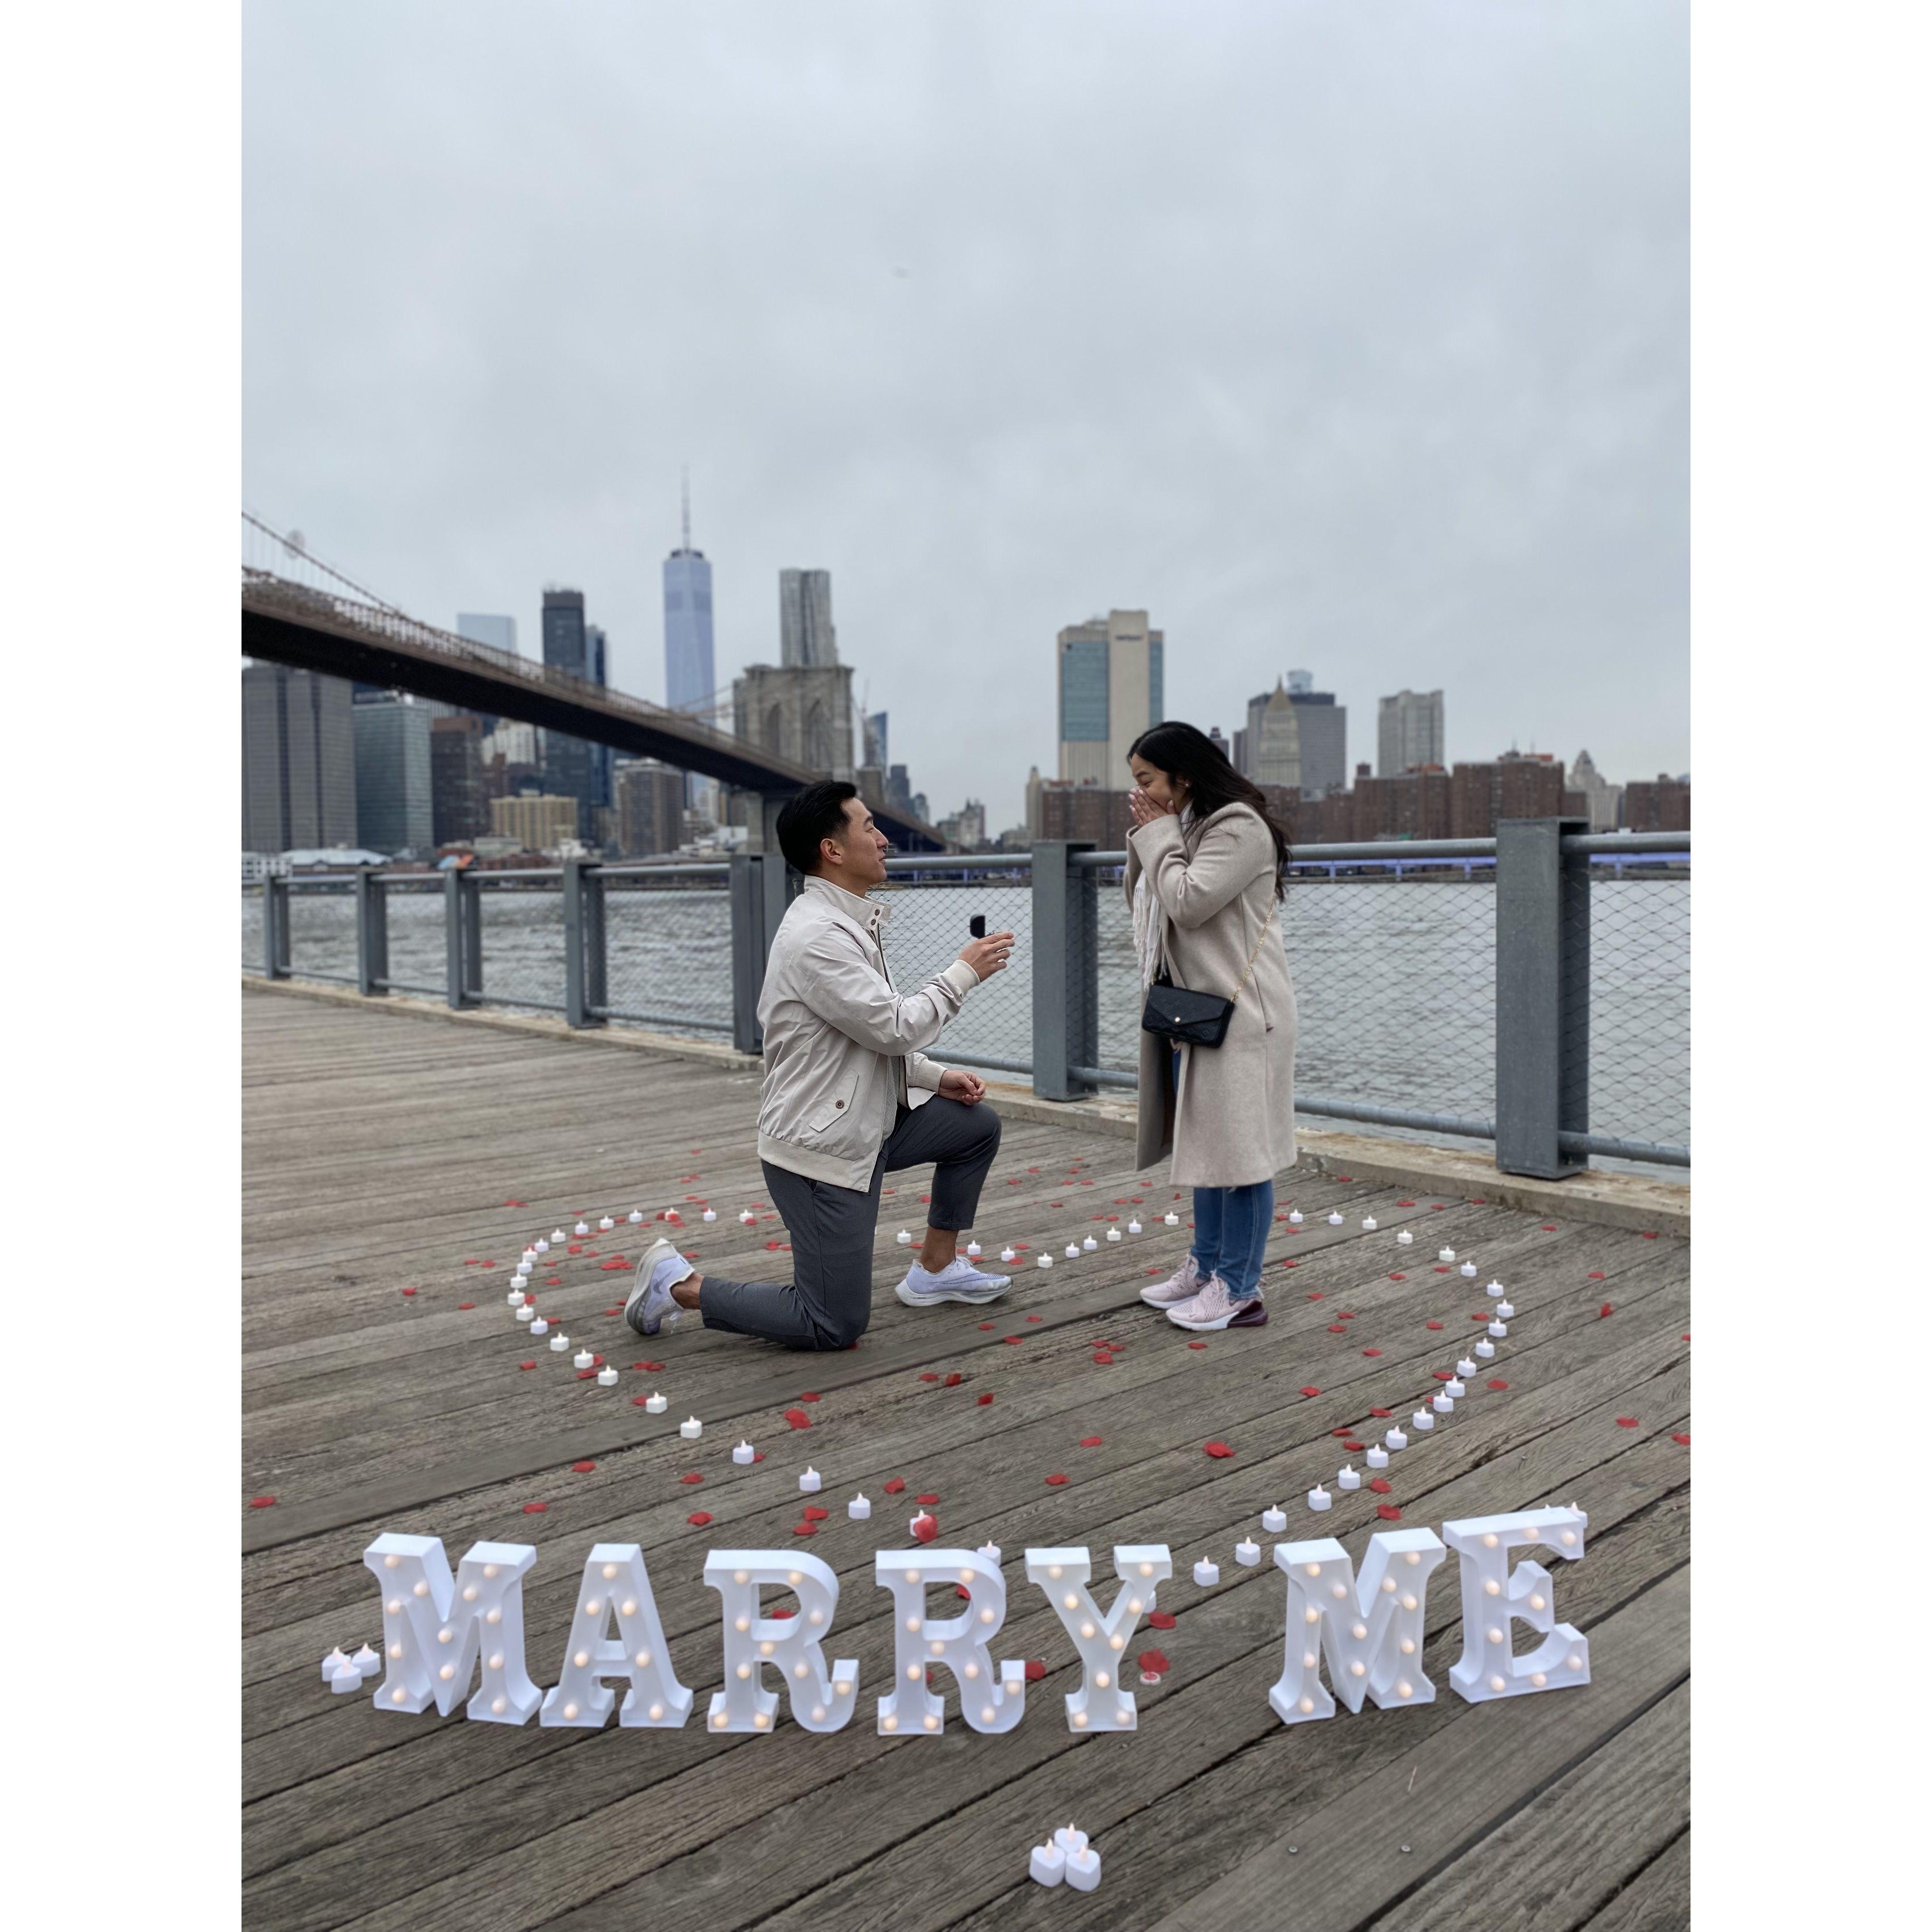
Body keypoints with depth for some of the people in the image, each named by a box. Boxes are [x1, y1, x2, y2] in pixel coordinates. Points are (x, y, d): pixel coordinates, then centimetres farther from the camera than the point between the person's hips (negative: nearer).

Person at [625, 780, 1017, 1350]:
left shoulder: (846, 922, 10)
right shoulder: (817, 936, -23)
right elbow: (895, 1027, -24)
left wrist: (937, 1077, 6)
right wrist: (964, 973, -11)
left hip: (868, 1121, 10)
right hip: (820, 1148, -10)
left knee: (978, 1126, 13)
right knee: (836, 1325, -2)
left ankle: (936, 1270, 25)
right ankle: (679, 1284, 8)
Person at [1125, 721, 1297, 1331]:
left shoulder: (1238, 828, -14)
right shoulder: (1182, 828, 15)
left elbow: (1188, 903, -22)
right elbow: (1142, 902, 16)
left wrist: (1158, 835, -11)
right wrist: (1146, 839, 4)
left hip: (1238, 1012, -10)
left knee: (1237, 1145, -4)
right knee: (1203, 1142, 15)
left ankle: (1239, 1290, 4)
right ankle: (1206, 1266, 27)